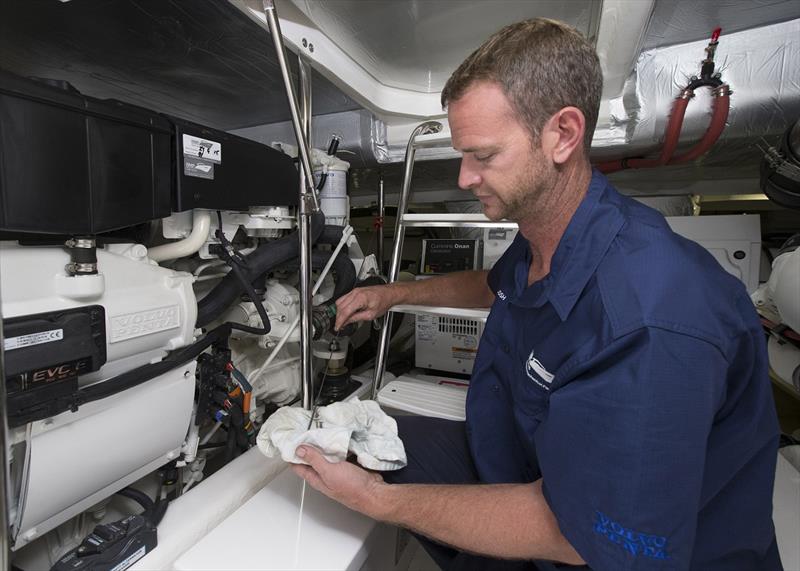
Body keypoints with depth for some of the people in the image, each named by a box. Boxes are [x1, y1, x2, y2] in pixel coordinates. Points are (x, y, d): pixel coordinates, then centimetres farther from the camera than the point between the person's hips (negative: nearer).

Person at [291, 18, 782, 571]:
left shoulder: (648, 323, -37)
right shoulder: (539, 239, -8)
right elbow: (495, 284, 15)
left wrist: (378, 499, -24)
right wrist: (395, 293, 10)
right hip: (522, 463, 7)